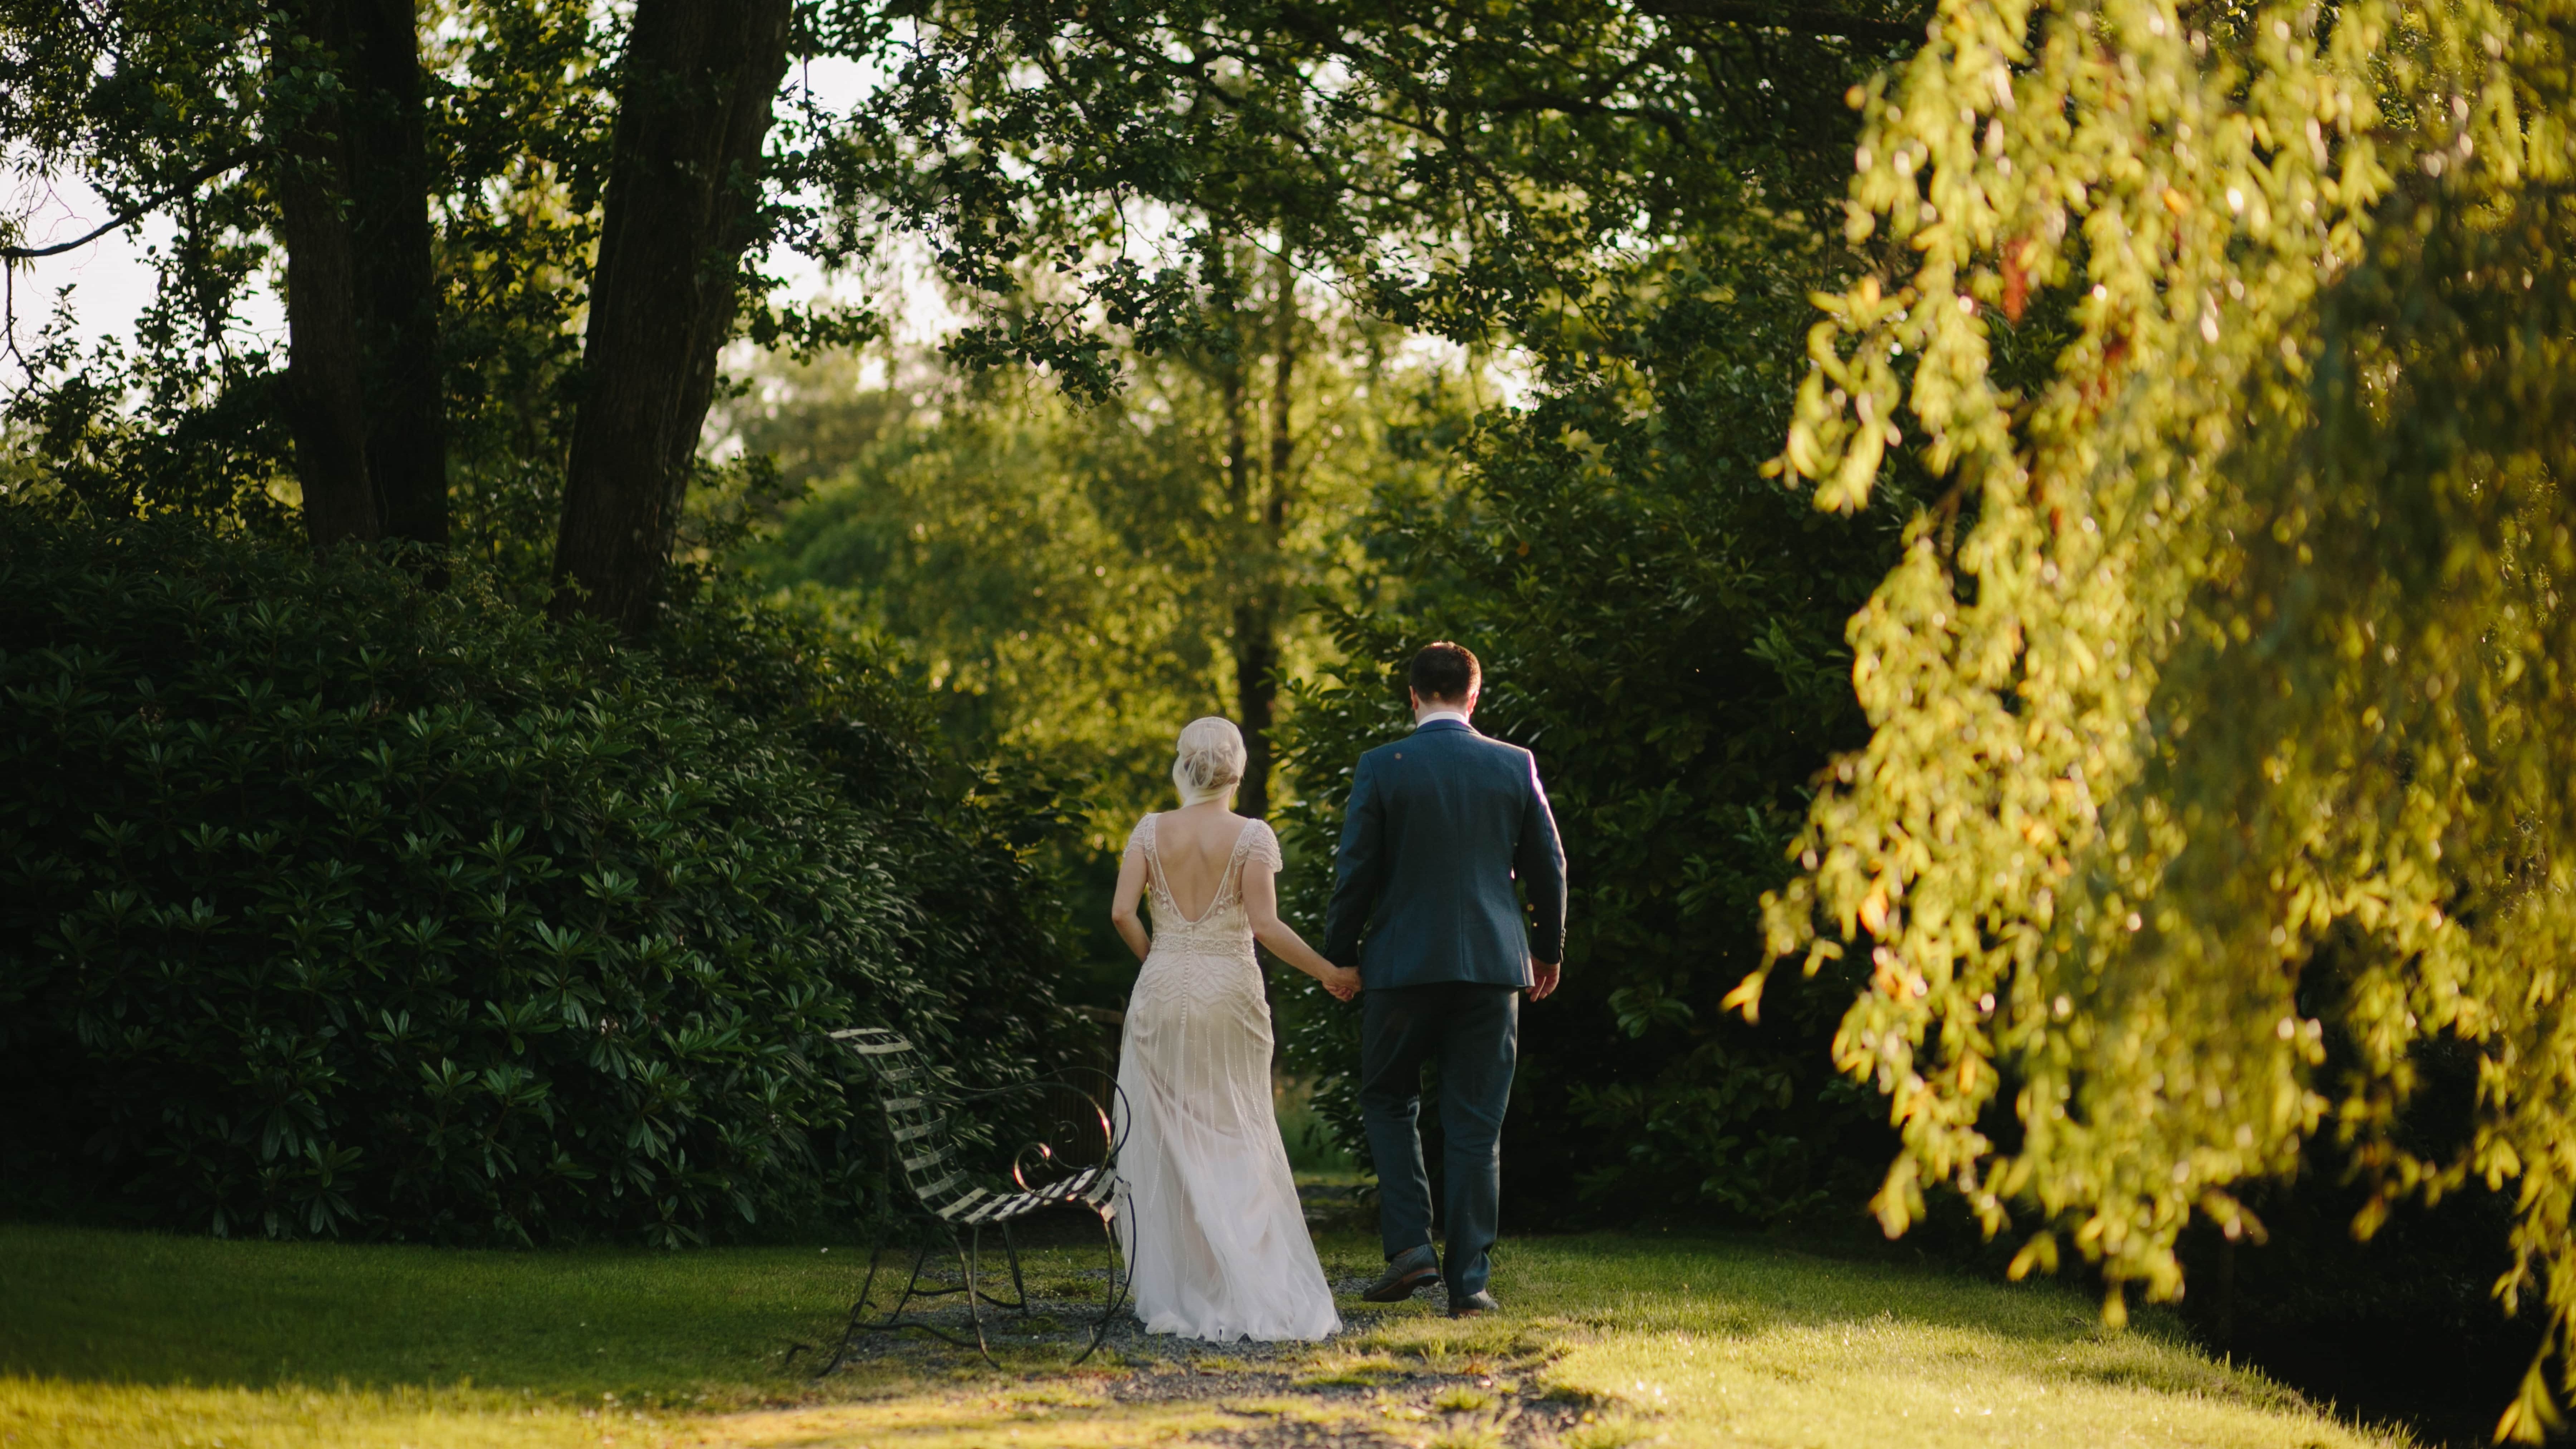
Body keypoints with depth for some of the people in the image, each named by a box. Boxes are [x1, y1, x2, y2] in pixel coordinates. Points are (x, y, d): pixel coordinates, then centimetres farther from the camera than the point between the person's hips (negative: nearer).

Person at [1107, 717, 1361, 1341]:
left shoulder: (1152, 831, 0)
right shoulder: (1252, 836, -5)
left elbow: (1121, 913, -7)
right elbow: (1266, 926, -12)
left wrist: (1155, 956, 12)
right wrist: (1329, 972, -1)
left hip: (1165, 990, 1)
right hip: (1231, 992, -1)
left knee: (1165, 1144, 7)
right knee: (1239, 1142, 7)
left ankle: (1174, 1297, 6)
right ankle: (1255, 1293, 0)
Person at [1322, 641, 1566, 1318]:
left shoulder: (1382, 768, -6)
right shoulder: (1516, 766, 1)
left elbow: (1354, 873, -4)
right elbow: (1549, 868, 8)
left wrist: (1339, 956, 8)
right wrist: (1548, 950, 22)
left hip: (1403, 960, -2)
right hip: (1492, 963, 2)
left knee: (1388, 1102, 16)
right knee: (1477, 1124, 6)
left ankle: (1409, 1242, 0)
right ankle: (1469, 1280, 4)